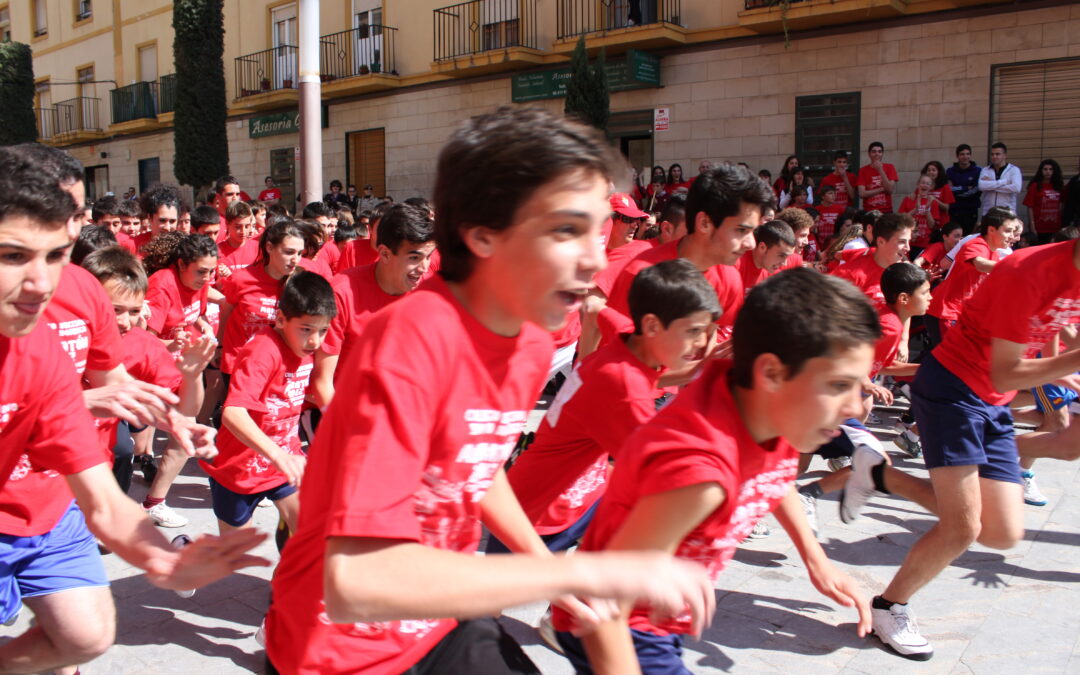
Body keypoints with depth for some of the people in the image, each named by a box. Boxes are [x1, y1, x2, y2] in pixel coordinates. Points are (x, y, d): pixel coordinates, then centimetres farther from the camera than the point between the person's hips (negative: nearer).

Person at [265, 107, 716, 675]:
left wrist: (547, 564, 0)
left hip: (442, 619, 6)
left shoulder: (534, 347, -6)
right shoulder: (411, 336, -29)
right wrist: (583, 572, -33)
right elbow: (355, 582, -36)